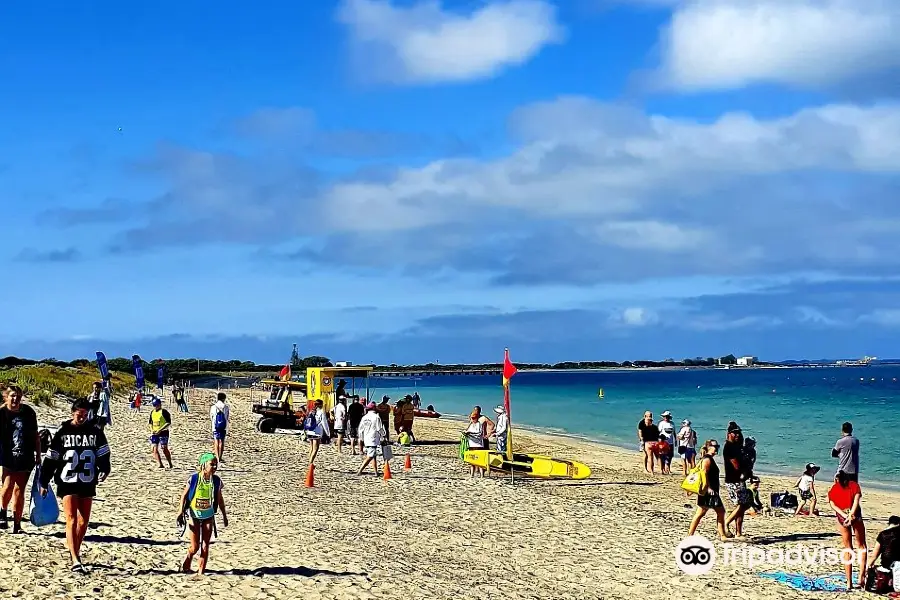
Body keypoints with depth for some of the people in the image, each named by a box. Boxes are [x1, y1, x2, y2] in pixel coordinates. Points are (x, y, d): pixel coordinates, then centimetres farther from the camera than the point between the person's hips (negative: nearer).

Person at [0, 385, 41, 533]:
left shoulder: (28, 412, 4)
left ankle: (17, 523, 12)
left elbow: (35, 435, 13)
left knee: (19, 490, 5)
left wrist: (38, 455, 13)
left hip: (25, 458, 2)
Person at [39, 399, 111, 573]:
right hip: (67, 482, -3)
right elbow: (51, 458, 2)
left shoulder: (95, 432, 3)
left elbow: (103, 453, 6)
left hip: (87, 483, 3)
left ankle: (75, 552, 29)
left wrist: (104, 470, -13)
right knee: (71, 520, -12)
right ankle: (75, 561, -17)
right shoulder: (62, 432, -2)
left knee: (84, 521, 9)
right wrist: (44, 482, 3)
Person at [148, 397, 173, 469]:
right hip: (154, 433, 7)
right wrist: (151, 430, 5)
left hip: (163, 433, -6)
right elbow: (150, 422, 24)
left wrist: (160, 430, -20)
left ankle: (170, 464, 8)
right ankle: (160, 465, -4)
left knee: (165, 449, -5)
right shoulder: (152, 412, 14)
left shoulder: (164, 412, -8)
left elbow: (168, 423, -13)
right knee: (154, 449, -6)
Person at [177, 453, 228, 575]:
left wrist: (224, 516, 12)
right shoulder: (194, 479, -13)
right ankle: (186, 564, 29)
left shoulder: (216, 481, -5)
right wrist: (180, 512, -12)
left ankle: (201, 571, 13)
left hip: (208, 516, 2)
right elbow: (184, 495, -5)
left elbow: (220, 499, 7)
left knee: (205, 546, 2)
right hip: (194, 515, -2)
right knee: (195, 546, 0)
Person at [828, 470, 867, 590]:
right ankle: (861, 576, -1)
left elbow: (832, 505, -1)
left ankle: (849, 582, 8)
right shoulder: (854, 485, 11)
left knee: (847, 549, 11)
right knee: (861, 546, 13)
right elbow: (856, 500, -6)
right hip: (856, 516, -2)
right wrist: (850, 515, -14)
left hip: (842, 517, 2)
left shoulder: (833, 489, 15)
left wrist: (845, 515, -10)